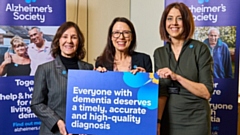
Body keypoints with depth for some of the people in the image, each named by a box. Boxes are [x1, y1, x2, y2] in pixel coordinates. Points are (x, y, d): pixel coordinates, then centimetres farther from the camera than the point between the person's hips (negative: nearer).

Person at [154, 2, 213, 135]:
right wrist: (157, 120, -14)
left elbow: (207, 92, -12)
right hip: (168, 120, 3)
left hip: (195, 121, -3)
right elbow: (161, 93, -1)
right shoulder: (159, 53, 3)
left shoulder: (200, 49, -8)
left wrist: (177, 77, -22)